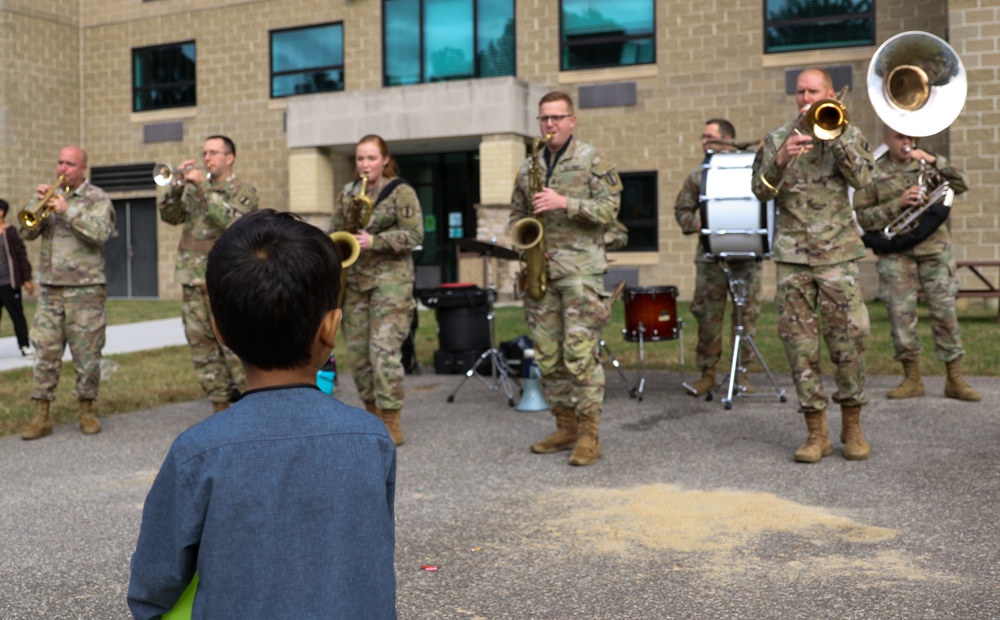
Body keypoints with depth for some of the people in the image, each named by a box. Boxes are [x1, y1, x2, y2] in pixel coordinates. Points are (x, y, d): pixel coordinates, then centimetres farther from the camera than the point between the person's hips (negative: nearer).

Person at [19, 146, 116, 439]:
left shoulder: (97, 198, 1)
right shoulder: (51, 195, 14)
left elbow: (100, 233, -16)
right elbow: (26, 232, 6)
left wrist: (67, 210, -21)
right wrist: (38, 204, -9)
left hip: (85, 289, -4)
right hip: (49, 288, 4)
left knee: (87, 354, 1)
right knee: (45, 353, 1)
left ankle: (87, 410, 15)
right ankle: (41, 416, 5)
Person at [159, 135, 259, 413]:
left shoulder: (242, 190, 0)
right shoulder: (194, 188, 16)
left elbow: (231, 221, -18)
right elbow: (170, 216, 9)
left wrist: (203, 187, -18)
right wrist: (177, 185, -4)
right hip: (193, 281, 6)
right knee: (202, 346, 8)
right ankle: (220, 405, 16)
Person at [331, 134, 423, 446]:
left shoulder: (401, 192, -2)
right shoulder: (348, 193, 14)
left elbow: (415, 234, -9)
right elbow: (335, 231, 18)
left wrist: (375, 241, -19)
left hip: (390, 278, -5)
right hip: (354, 279, 6)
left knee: (384, 350, -12)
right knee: (357, 350, 6)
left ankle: (391, 423, -6)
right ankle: (371, 414, 20)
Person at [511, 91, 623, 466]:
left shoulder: (593, 160, 2)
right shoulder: (528, 168, 16)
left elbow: (610, 209, -7)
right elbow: (516, 215, 22)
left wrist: (565, 202, -17)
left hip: (580, 269, -5)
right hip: (540, 270, 5)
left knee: (579, 353, -10)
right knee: (547, 355, 7)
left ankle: (589, 435, -3)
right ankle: (565, 427, 19)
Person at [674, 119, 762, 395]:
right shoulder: (697, 176, 10)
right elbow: (682, 209, 13)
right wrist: (697, 224, -5)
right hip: (710, 256, 1)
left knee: (747, 313, 3)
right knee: (707, 315, 1)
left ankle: (742, 371, 14)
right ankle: (707, 373, 11)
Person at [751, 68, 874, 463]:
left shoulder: (848, 134, 10)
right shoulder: (777, 139, 11)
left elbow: (862, 178, -6)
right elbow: (761, 191, 2)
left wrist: (834, 135, -11)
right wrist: (782, 159, -15)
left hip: (837, 253, -1)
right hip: (791, 255, 1)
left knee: (849, 339, -3)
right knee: (800, 344, 0)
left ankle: (852, 429, 12)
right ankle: (816, 433, 8)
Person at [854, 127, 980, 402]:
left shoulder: (926, 164, 10)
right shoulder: (873, 173, 3)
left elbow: (961, 185, 0)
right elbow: (863, 217, -2)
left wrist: (934, 160, -11)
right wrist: (897, 204, -15)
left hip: (934, 248, 2)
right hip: (895, 253, -1)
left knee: (945, 312, -1)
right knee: (901, 314, -2)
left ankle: (955, 380, 7)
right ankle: (912, 379, 11)